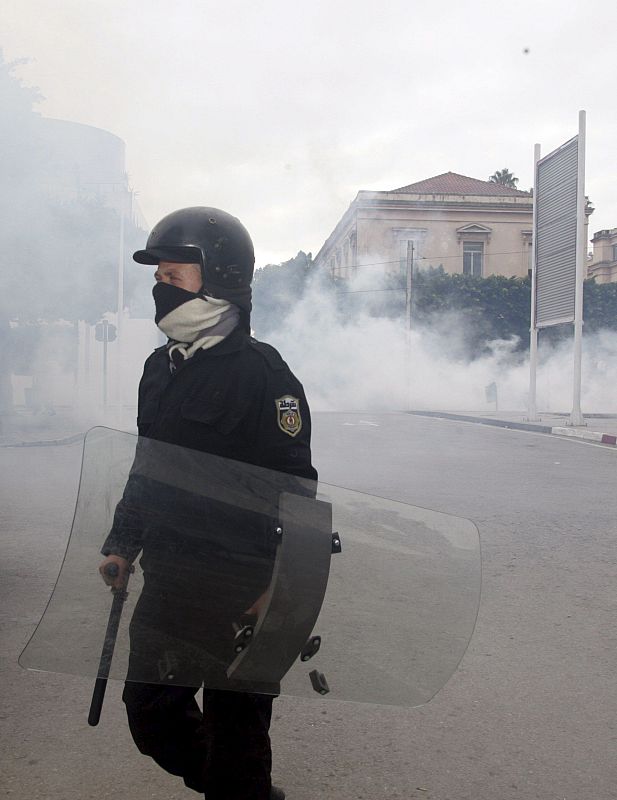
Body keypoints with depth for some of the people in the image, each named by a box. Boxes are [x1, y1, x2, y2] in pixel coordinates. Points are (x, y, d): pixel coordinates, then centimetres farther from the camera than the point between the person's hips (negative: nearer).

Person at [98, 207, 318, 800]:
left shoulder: (259, 372, -16)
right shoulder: (161, 367, 9)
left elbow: (294, 485, -16)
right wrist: (122, 544, 18)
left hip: (239, 588, -8)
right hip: (167, 580, 8)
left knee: (234, 718, 9)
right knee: (150, 709, 18)